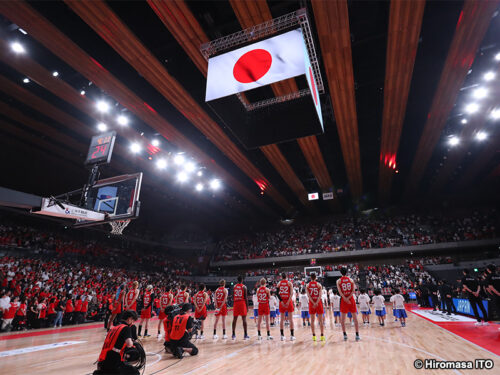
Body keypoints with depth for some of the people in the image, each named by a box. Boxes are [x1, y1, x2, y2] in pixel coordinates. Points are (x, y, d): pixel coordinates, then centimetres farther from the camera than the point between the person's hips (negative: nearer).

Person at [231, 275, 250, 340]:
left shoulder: (234, 287, 6)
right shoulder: (244, 287, -4)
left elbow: (233, 297, 7)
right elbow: (245, 298, -6)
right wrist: (247, 306, -1)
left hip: (236, 303, 3)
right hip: (242, 303, -3)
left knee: (235, 319, 9)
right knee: (244, 319, 1)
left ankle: (233, 335, 12)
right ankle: (245, 335, 2)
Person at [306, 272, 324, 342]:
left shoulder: (307, 285, 1)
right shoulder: (319, 285, -1)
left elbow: (308, 296, -9)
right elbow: (320, 295, -12)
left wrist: (314, 303, -13)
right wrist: (316, 303, -17)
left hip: (311, 303, 1)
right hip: (318, 302, -1)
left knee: (312, 320, 8)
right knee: (321, 320, 7)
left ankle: (314, 336, 8)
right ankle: (322, 335, 6)